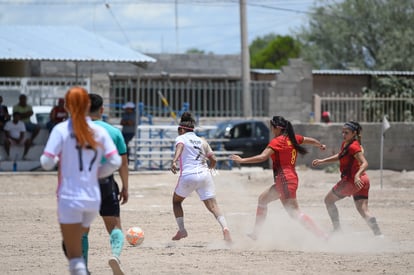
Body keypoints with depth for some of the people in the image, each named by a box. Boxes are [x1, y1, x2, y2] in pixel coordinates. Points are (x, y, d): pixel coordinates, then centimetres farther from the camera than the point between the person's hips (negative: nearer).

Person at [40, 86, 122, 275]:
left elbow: (46, 163, -11)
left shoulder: (61, 130, -6)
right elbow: (115, 162, -3)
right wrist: (96, 173, 12)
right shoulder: (99, 131, 4)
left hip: (69, 197, -4)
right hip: (93, 198, 4)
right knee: (77, 244, 23)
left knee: (74, 254, -5)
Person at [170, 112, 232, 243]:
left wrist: (174, 161, -34)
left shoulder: (181, 138, 8)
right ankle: (225, 228, -29)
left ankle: (181, 230, 16)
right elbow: (213, 160, 16)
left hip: (188, 176, -3)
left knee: (176, 201, 23)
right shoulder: (202, 141, 20)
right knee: (213, 206, -5)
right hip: (204, 174, 3)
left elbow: (180, 147, -16)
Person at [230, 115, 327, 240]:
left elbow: (262, 157, -22)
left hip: (285, 180, -10)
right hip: (291, 177, 10)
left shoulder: (277, 141, -13)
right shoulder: (293, 138, 10)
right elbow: (311, 140, 27)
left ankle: (322, 236, -16)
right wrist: (321, 145, 48)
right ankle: (255, 233, 26)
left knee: (295, 213, -11)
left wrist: (242, 160, -19)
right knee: (263, 198, 22)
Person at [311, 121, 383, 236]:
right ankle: (378, 234, -15)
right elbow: (339, 156, 33)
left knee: (328, 200, 9)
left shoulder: (353, 147, -15)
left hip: (351, 180, -9)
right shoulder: (345, 144, 14)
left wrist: (357, 176, -42)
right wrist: (322, 161, 28)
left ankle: (337, 230, 6)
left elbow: (365, 163, -26)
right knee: (363, 211, 1)